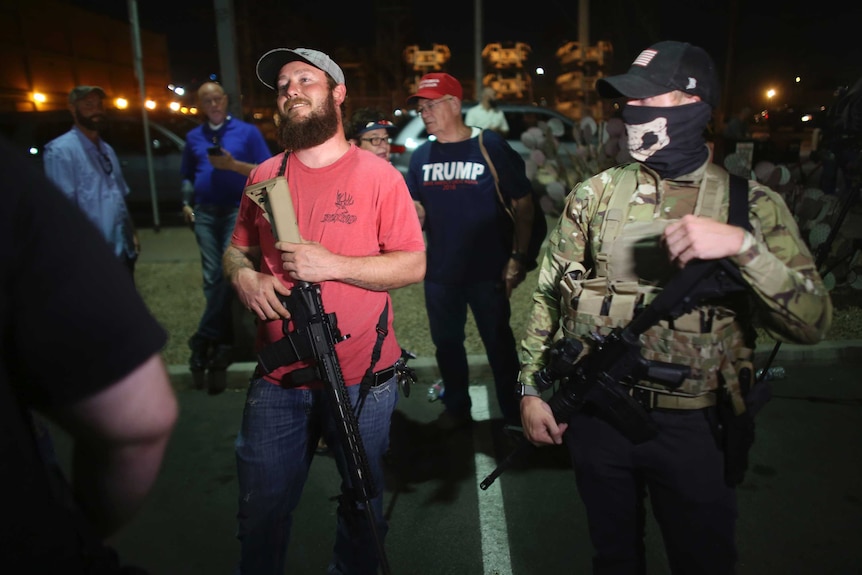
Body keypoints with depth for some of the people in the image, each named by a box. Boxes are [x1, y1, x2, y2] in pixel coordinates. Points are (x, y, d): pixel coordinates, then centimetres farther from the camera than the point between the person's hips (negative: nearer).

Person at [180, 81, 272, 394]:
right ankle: (220, 346, 10)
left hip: (237, 210, -3)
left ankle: (203, 341, -3)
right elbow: (187, 176, 24)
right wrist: (187, 203, 7)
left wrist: (233, 165, -14)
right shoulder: (194, 137, 16)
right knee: (212, 278, 1)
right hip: (205, 212, 4)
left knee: (229, 272, -14)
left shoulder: (248, 131, 4)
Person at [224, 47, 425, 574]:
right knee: (262, 512, 15)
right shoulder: (264, 177, 5)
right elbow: (237, 250, 15)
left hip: (362, 381, -2)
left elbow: (414, 265, -9)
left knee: (362, 506, 19)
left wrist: (332, 264, -20)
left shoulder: (377, 174, -6)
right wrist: (245, 276, -9)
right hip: (278, 381, 3)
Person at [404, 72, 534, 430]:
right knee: (446, 343, 16)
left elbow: (523, 203, -7)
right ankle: (456, 409, 36)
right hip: (439, 272, 5)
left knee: (499, 344, 8)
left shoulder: (490, 146, -8)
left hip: (487, 269, -4)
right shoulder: (421, 156, 5)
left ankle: (514, 415, 26)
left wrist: (518, 257, -13)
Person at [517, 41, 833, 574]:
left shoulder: (751, 204, -6)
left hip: (694, 428, -1)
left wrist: (742, 245, -30)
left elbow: (813, 323, -15)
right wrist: (531, 388, 0)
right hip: (596, 416, 2)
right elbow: (549, 294, 3)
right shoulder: (595, 194, -2)